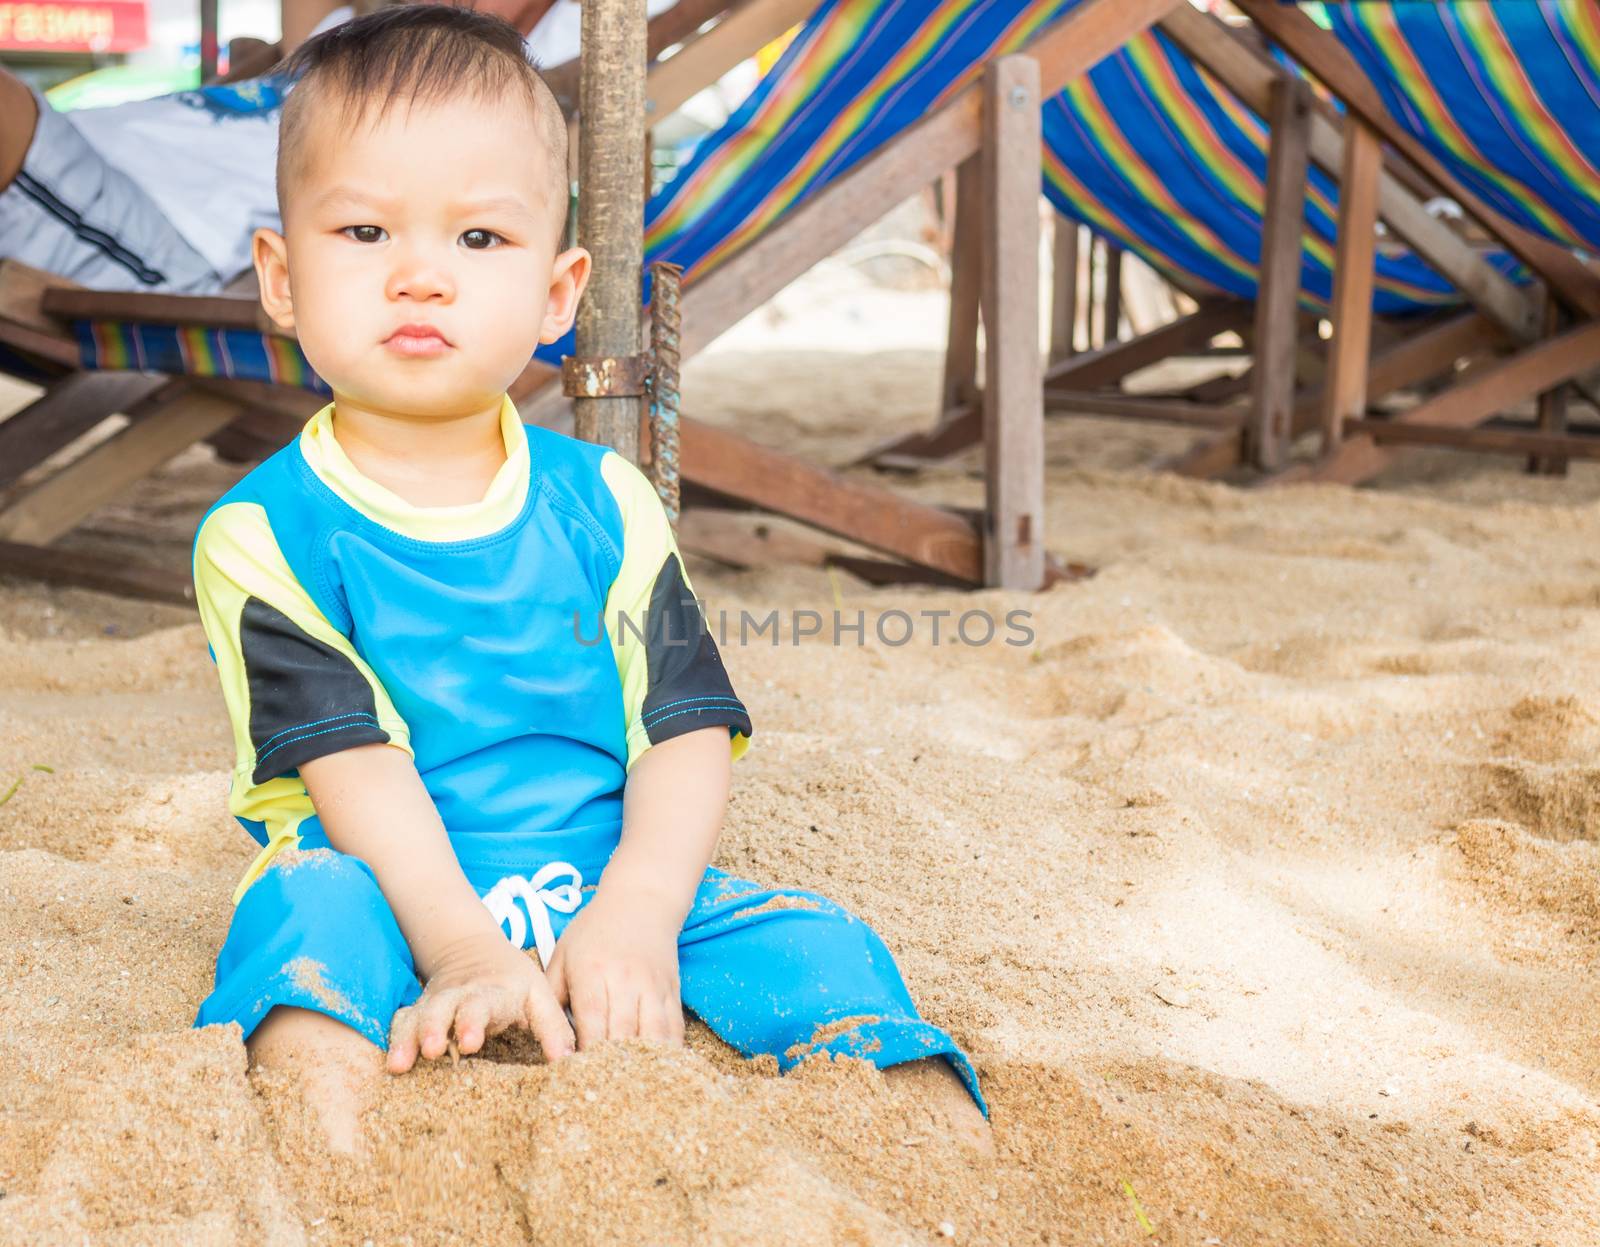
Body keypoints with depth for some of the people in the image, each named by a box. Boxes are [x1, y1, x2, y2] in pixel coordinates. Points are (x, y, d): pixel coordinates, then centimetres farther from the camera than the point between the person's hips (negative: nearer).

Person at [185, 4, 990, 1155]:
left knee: (814, 948, -17)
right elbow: (353, 766, -15)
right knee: (308, 901, -32)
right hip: (403, 897, -2)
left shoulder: (605, 506, 5)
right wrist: (461, 950, -30)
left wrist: (635, 914, -21)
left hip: (618, 889, 3)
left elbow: (690, 730, -2)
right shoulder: (267, 534, -4)